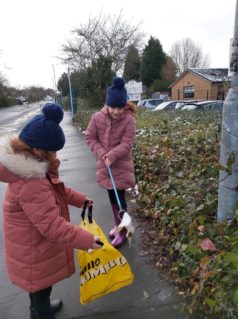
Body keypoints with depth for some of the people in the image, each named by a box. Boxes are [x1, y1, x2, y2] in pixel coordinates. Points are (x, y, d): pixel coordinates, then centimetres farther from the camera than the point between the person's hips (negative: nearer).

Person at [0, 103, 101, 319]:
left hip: (34, 243, 10)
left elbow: (56, 188, 9)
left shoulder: (32, 169, -5)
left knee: (37, 286, 33)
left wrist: (80, 199, 1)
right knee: (41, 288, 17)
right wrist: (88, 240, -28)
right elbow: (53, 226, -36)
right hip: (34, 251, -10)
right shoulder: (30, 184, -38)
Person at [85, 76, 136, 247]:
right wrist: (103, 154, -15)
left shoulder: (129, 120, -14)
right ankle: (117, 223, 39)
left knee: (120, 198, 1)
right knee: (112, 197, 18)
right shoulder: (97, 117, -7)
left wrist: (111, 156, -28)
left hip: (122, 165, -4)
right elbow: (90, 137, -3)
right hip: (105, 165, 4)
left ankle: (123, 230, 22)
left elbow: (127, 143, -18)